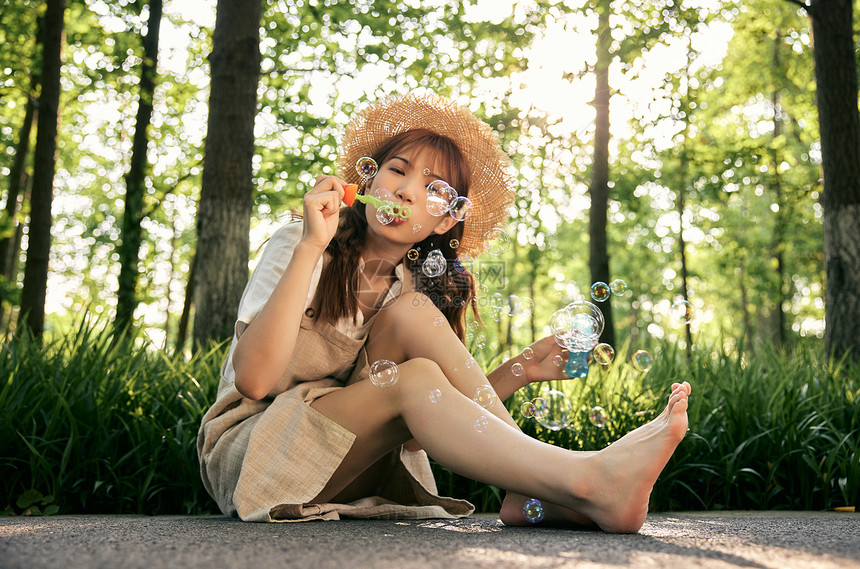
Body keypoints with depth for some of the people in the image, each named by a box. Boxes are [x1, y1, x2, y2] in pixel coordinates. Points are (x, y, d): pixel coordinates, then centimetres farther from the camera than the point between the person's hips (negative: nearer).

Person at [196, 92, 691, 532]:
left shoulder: (421, 289, 5)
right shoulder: (299, 246, -10)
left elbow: (449, 418, -2)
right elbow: (253, 379, -25)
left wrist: (518, 371, -15)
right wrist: (311, 246, -28)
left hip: (354, 460, 4)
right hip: (247, 452, -4)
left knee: (409, 312, -20)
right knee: (414, 378, -31)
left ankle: (527, 492, -25)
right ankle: (587, 485, -30)